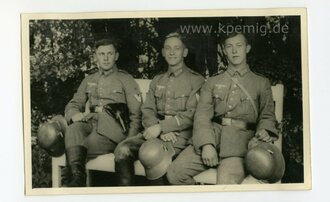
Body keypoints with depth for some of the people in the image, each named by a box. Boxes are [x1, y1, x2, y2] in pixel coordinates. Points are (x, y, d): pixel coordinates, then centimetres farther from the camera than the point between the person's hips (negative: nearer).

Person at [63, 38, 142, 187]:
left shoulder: (126, 80, 14)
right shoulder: (88, 81, 27)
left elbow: (136, 114, 8)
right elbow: (73, 105, 24)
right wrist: (75, 115, -4)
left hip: (114, 129, -3)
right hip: (90, 123, 3)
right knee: (73, 129, -33)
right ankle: (77, 176, -47)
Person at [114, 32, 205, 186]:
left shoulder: (196, 80, 4)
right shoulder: (157, 81, 22)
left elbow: (191, 115, -7)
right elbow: (147, 111, 11)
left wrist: (161, 127, -15)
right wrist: (160, 131, -10)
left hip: (180, 134, -5)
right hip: (156, 130, 5)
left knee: (149, 152, -35)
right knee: (122, 150, -23)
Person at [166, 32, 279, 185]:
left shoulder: (261, 83, 18)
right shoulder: (212, 82, 20)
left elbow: (267, 115, 14)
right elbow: (202, 116, 8)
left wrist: (263, 131, -12)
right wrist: (206, 145, -11)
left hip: (241, 139, -3)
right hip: (211, 137, 3)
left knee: (226, 182, -33)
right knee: (175, 172, -17)